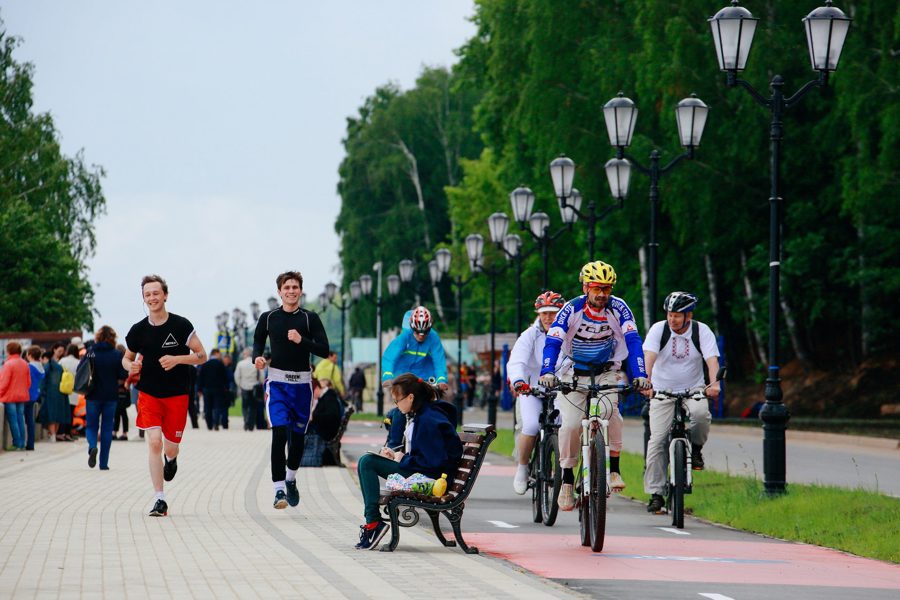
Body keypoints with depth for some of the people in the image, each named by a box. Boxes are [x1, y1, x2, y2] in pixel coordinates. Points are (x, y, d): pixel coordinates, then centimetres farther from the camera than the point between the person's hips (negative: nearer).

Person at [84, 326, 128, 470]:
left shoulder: (90, 353, -4)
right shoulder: (117, 355, -6)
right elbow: (123, 377, -7)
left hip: (93, 396, 0)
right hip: (111, 396, 0)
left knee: (91, 426, 12)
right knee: (107, 428, 8)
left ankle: (92, 446, -19)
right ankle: (104, 463, 7)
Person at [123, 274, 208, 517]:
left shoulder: (181, 325, -8)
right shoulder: (138, 330, 0)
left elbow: (202, 356, -5)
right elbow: (127, 358, 14)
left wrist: (177, 359, -21)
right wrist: (131, 366, -10)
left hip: (177, 395, -1)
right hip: (149, 394, 1)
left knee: (171, 447, 4)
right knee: (154, 442, -14)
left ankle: (171, 459, 45)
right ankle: (159, 500, -10)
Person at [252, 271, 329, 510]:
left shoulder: (310, 318, 2)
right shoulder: (268, 318, 5)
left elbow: (324, 350, -4)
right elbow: (258, 342, 18)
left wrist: (301, 340, -19)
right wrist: (257, 357, -3)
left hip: (302, 382, 1)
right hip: (277, 380, -1)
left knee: (298, 436, 9)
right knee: (279, 434, -15)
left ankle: (291, 479, 35)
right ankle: (279, 490, -16)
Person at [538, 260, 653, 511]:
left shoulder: (618, 308, -14)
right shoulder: (572, 309, -17)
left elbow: (633, 341, -21)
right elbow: (552, 342, -24)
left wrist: (640, 375, -36)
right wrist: (547, 373, -41)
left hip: (607, 372, 0)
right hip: (574, 374, 0)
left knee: (610, 411, -28)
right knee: (571, 424, -17)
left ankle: (614, 469, -15)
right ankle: (567, 478, 1)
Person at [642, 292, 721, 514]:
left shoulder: (702, 331, -7)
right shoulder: (658, 329, -8)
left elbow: (712, 360, -18)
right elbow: (649, 356, -22)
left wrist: (714, 384, -37)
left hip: (693, 390, 0)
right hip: (662, 392, 0)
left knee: (701, 413, -34)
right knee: (657, 440, -12)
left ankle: (696, 448, -3)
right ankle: (655, 493, -6)